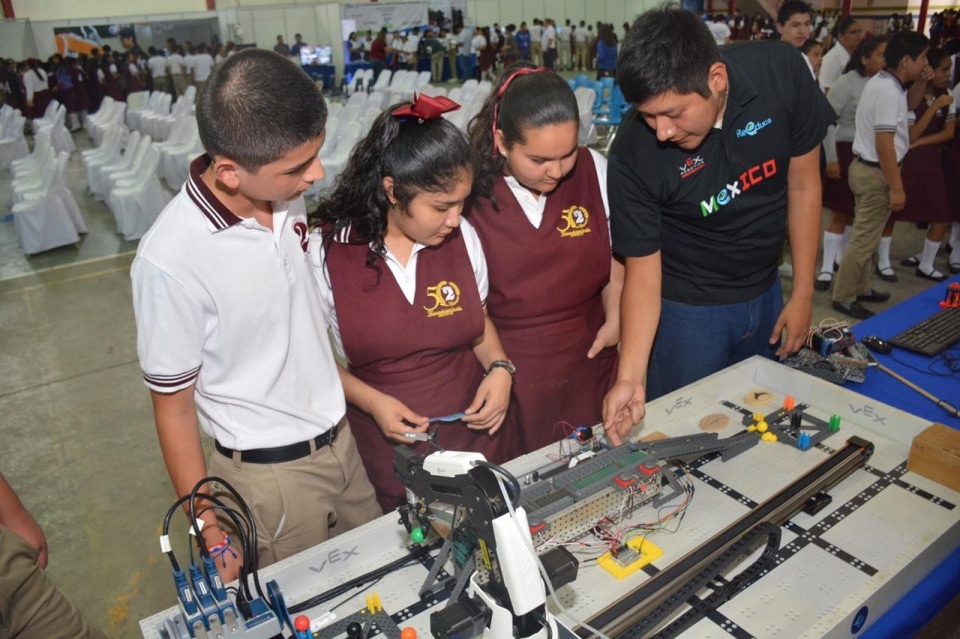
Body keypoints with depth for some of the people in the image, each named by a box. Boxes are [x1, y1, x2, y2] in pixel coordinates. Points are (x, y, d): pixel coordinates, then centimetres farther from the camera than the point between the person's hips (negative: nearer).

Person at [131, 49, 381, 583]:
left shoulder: (284, 194, -9)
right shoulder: (171, 261, -27)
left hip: (342, 436, 6)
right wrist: (212, 534, -9)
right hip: (270, 474, -5)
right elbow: (174, 406, -15)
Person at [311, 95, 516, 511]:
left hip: (477, 435, 3)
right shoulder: (325, 254, -14)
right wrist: (372, 401, -17)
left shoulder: (462, 237, -6)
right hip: (388, 453, -2)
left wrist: (499, 368, -8)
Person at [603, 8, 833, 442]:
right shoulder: (633, 153, -26)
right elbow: (642, 272, -19)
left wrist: (802, 294, -3)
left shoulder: (780, 71, -20)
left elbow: (803, 182, -6)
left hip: (765, 292, 4)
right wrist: (630, 377, -32)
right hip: (687, 309, -3)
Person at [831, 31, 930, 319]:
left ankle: (859, 288, 31)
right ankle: (843, 297, 6)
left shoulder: (880, 82, 11)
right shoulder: (889, 92, -21)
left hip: (866, 167, 11)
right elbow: (884, 144, -25)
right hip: (875, 172, -11)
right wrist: (896, 187, -23)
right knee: (864, 239, -3)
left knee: (865, 236, 19)